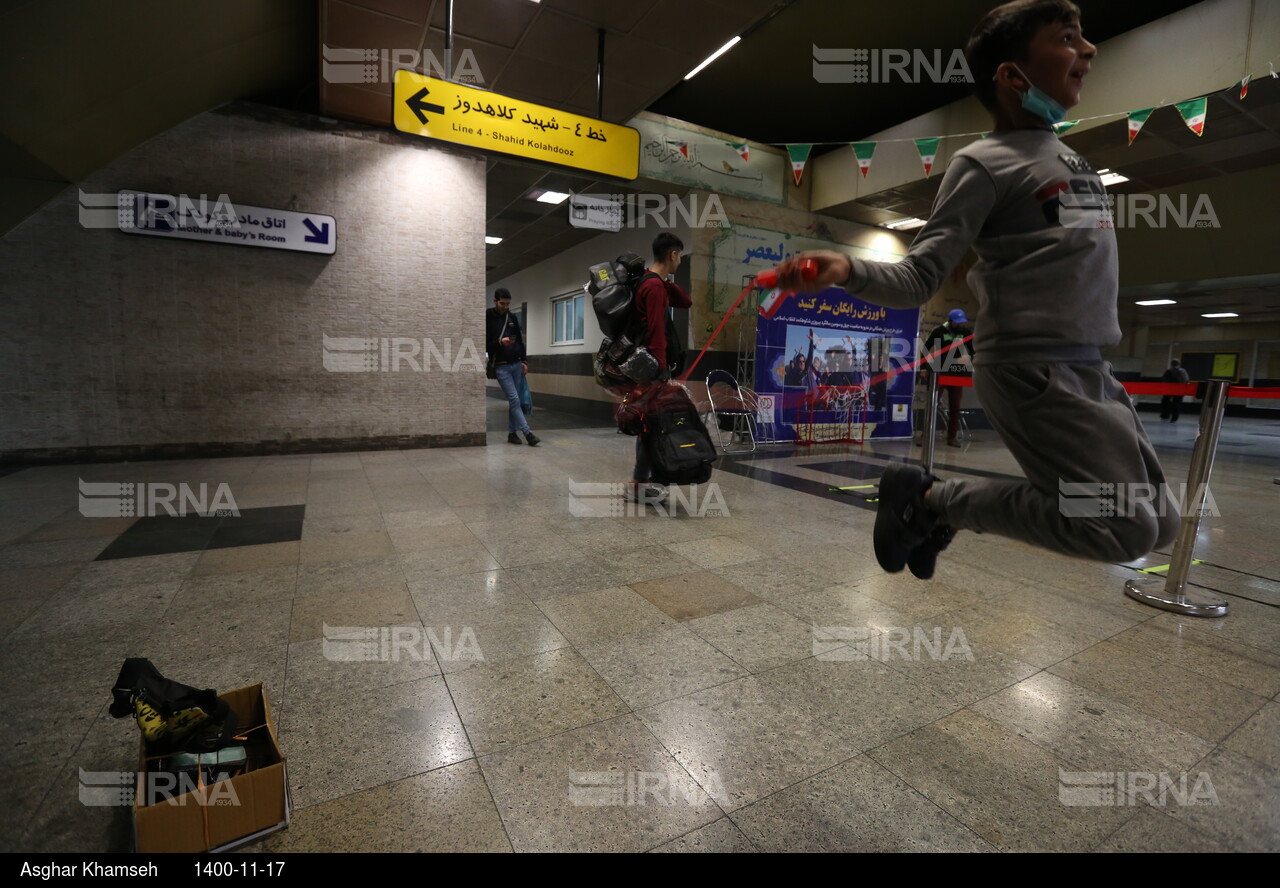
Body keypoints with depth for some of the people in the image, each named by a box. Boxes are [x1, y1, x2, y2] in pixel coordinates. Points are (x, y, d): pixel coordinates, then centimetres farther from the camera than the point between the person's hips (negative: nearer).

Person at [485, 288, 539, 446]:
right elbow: (485, 344, -6)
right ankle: (528, 433, -11)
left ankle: (512, 433, 15)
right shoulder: (487, 318, -4)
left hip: (516, 365, 5)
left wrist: (523, 361, 13)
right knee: (515, 400, -11)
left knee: (513, 401, 7)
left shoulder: (513, 318, 12)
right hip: (501, 366, -5)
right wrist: (499, 342, -22)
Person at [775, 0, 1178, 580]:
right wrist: (847, 270, -32)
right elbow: (919, 279, -17)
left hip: (1089, 366, 9)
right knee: (1127, 531, -10)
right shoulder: (984, 163, -8)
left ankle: (946, 508, 14)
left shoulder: (1066, 155, 17)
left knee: (1160, 525, 14)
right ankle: (929, 498, 0)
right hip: (1033, 370, -9)